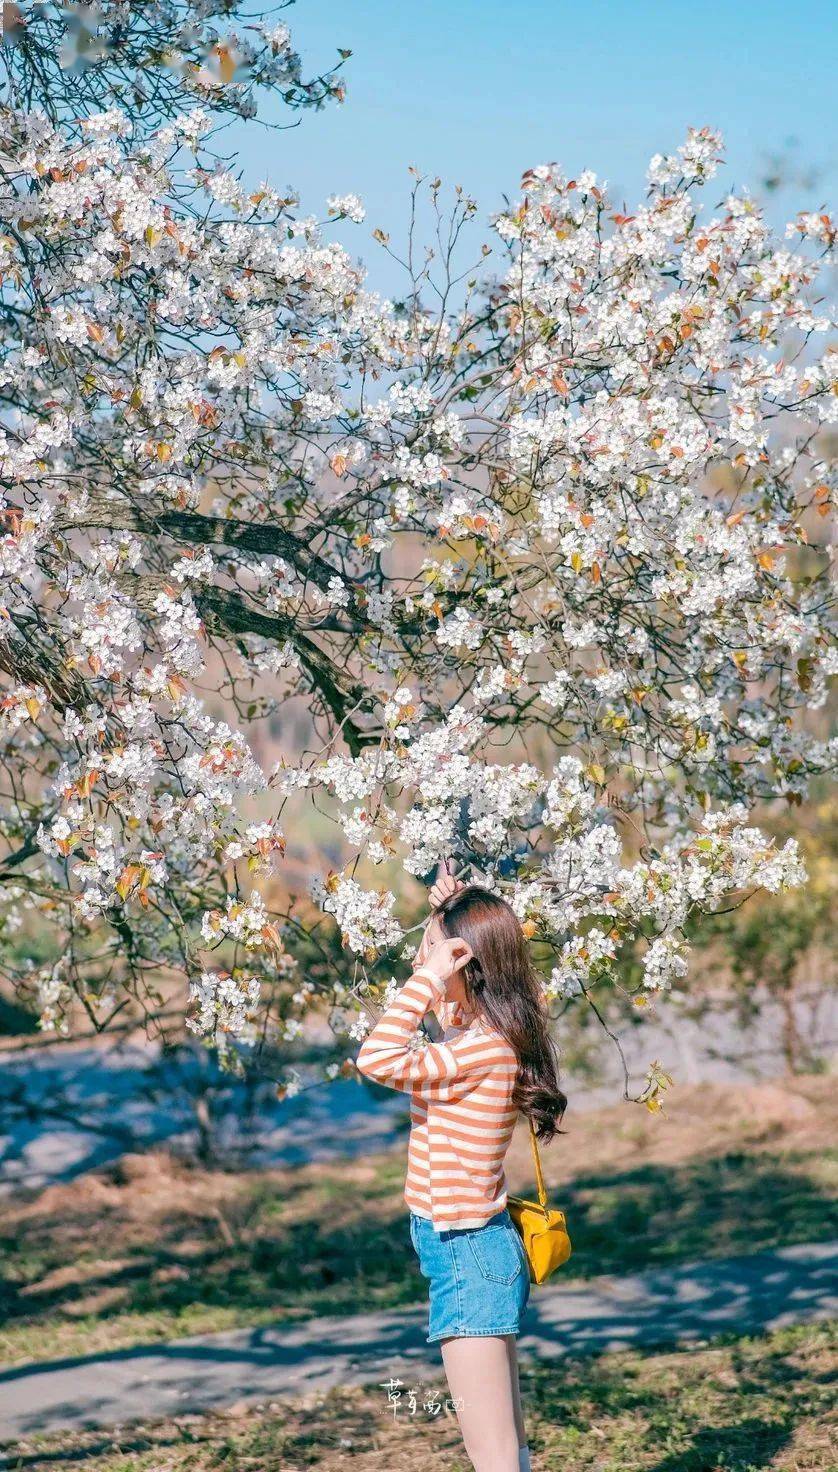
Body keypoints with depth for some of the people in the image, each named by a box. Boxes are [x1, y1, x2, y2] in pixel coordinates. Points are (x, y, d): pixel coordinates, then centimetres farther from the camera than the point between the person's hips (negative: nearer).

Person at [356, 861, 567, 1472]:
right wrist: (451, 912, 13)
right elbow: (438, 1001, 27)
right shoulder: (479, 1031, 6)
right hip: (477, 1246, 10)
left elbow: (379, 1059, -30)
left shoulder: (482, 1052, -21)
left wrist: (430, 974, -23)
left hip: (468, 1256, -10)